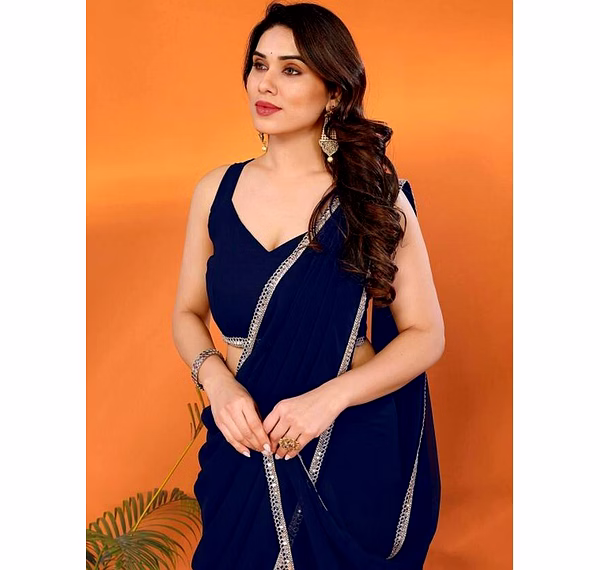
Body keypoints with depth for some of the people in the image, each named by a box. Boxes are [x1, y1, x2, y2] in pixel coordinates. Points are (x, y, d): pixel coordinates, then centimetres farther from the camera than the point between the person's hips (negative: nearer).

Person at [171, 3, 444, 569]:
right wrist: (216, 379, -13)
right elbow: (188, 313, 7)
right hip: (246, 442, 3)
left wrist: (328, 397, -21)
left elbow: (425, 335, -8)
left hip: (357, 445, -2)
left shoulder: (374, 198, -9)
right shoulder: (216, 191, 0)